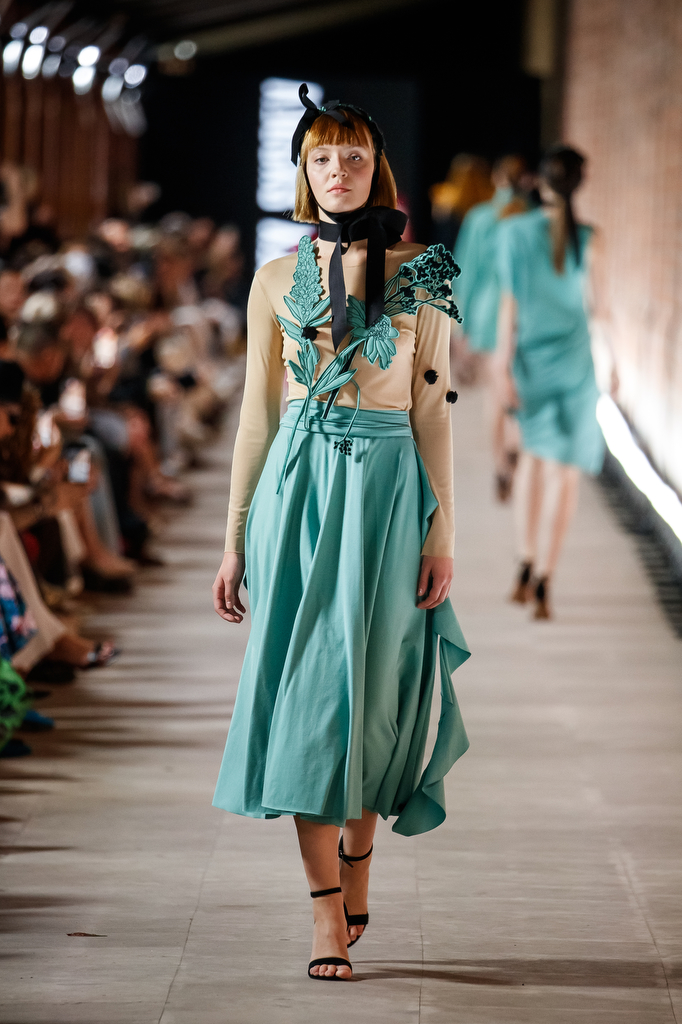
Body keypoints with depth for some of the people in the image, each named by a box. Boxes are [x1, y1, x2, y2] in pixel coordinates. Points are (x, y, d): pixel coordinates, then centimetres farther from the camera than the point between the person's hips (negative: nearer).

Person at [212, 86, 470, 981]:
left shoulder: (420, 277, 5)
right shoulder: (278, 279, 9)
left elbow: (434, 409, 4)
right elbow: (258, 411, 10)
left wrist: (443, 532, -1)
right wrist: (235, 538, 8)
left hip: (388, 482, -1)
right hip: (299, 481, 1)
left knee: (369, 679, 1)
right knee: (303, 684, -5)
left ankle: (357, 859, 24)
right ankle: (328, 914, -3)